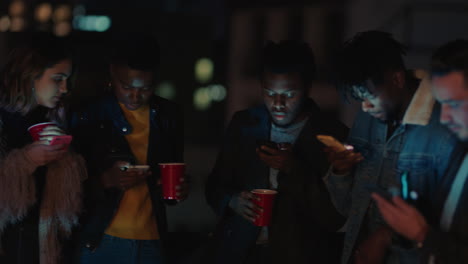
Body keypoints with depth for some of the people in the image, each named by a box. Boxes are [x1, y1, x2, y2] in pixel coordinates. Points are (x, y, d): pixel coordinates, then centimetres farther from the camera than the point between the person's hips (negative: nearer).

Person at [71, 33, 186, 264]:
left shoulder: (168, 116, 6)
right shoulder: (87, 116, -4)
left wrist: (178, 190, -6)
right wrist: (105, 181, -20)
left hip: (151, 243, 3)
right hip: (99, 244, -3)